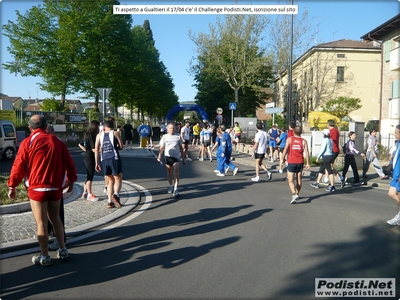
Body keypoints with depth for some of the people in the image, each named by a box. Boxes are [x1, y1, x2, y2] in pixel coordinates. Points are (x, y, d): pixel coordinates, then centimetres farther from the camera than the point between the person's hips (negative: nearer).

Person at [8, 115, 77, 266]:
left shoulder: (28, 142, -5)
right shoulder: (57, 141, 5)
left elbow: (19, 166, -6)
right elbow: (69, 162, 7)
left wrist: (12, 186, 3)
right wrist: (71, 180, 19)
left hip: (37, 189, -4)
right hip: (56, 188, 4)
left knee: (41, 223, 4)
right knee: (55, 218, 18)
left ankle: (45, 257, 12)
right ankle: (62, 250, 23)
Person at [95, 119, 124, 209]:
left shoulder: (99, 135, 10)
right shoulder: (115, 133, 2)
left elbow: (96, 150, 5)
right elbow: (121, 146, 1)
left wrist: (96, 163, 8)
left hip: (104, 160, 4)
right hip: (114, 158, -3)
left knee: (110, 181, 14)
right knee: (118, 178, 4)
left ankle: (110, 201, 11)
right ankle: (116, 195, -22)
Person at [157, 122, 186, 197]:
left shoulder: (178, 137, 9)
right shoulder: (164, 137, 7)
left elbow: (181, 148, 13)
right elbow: (162, 147, 3)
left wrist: (183, 158, 11)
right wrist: (159, 156, -10)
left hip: (176, 156, -1)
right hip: (167, 156, 1)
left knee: (176, 172, -13)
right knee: (169, 172, 11)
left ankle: (176, 189, -13)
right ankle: (171, 186, 31)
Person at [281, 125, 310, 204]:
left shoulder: (289, 139, -1)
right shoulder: (304, 141, 3)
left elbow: (285, 150, -11)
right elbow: (306, 153, -4)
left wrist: (282, 159, -4)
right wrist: (308, 163, -2)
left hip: (291, 162, -3)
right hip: (300, 162, 3)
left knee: (290, 180, -2)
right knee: (299, 179, 17)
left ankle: (294, 194, -21)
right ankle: (297, 194, 30)